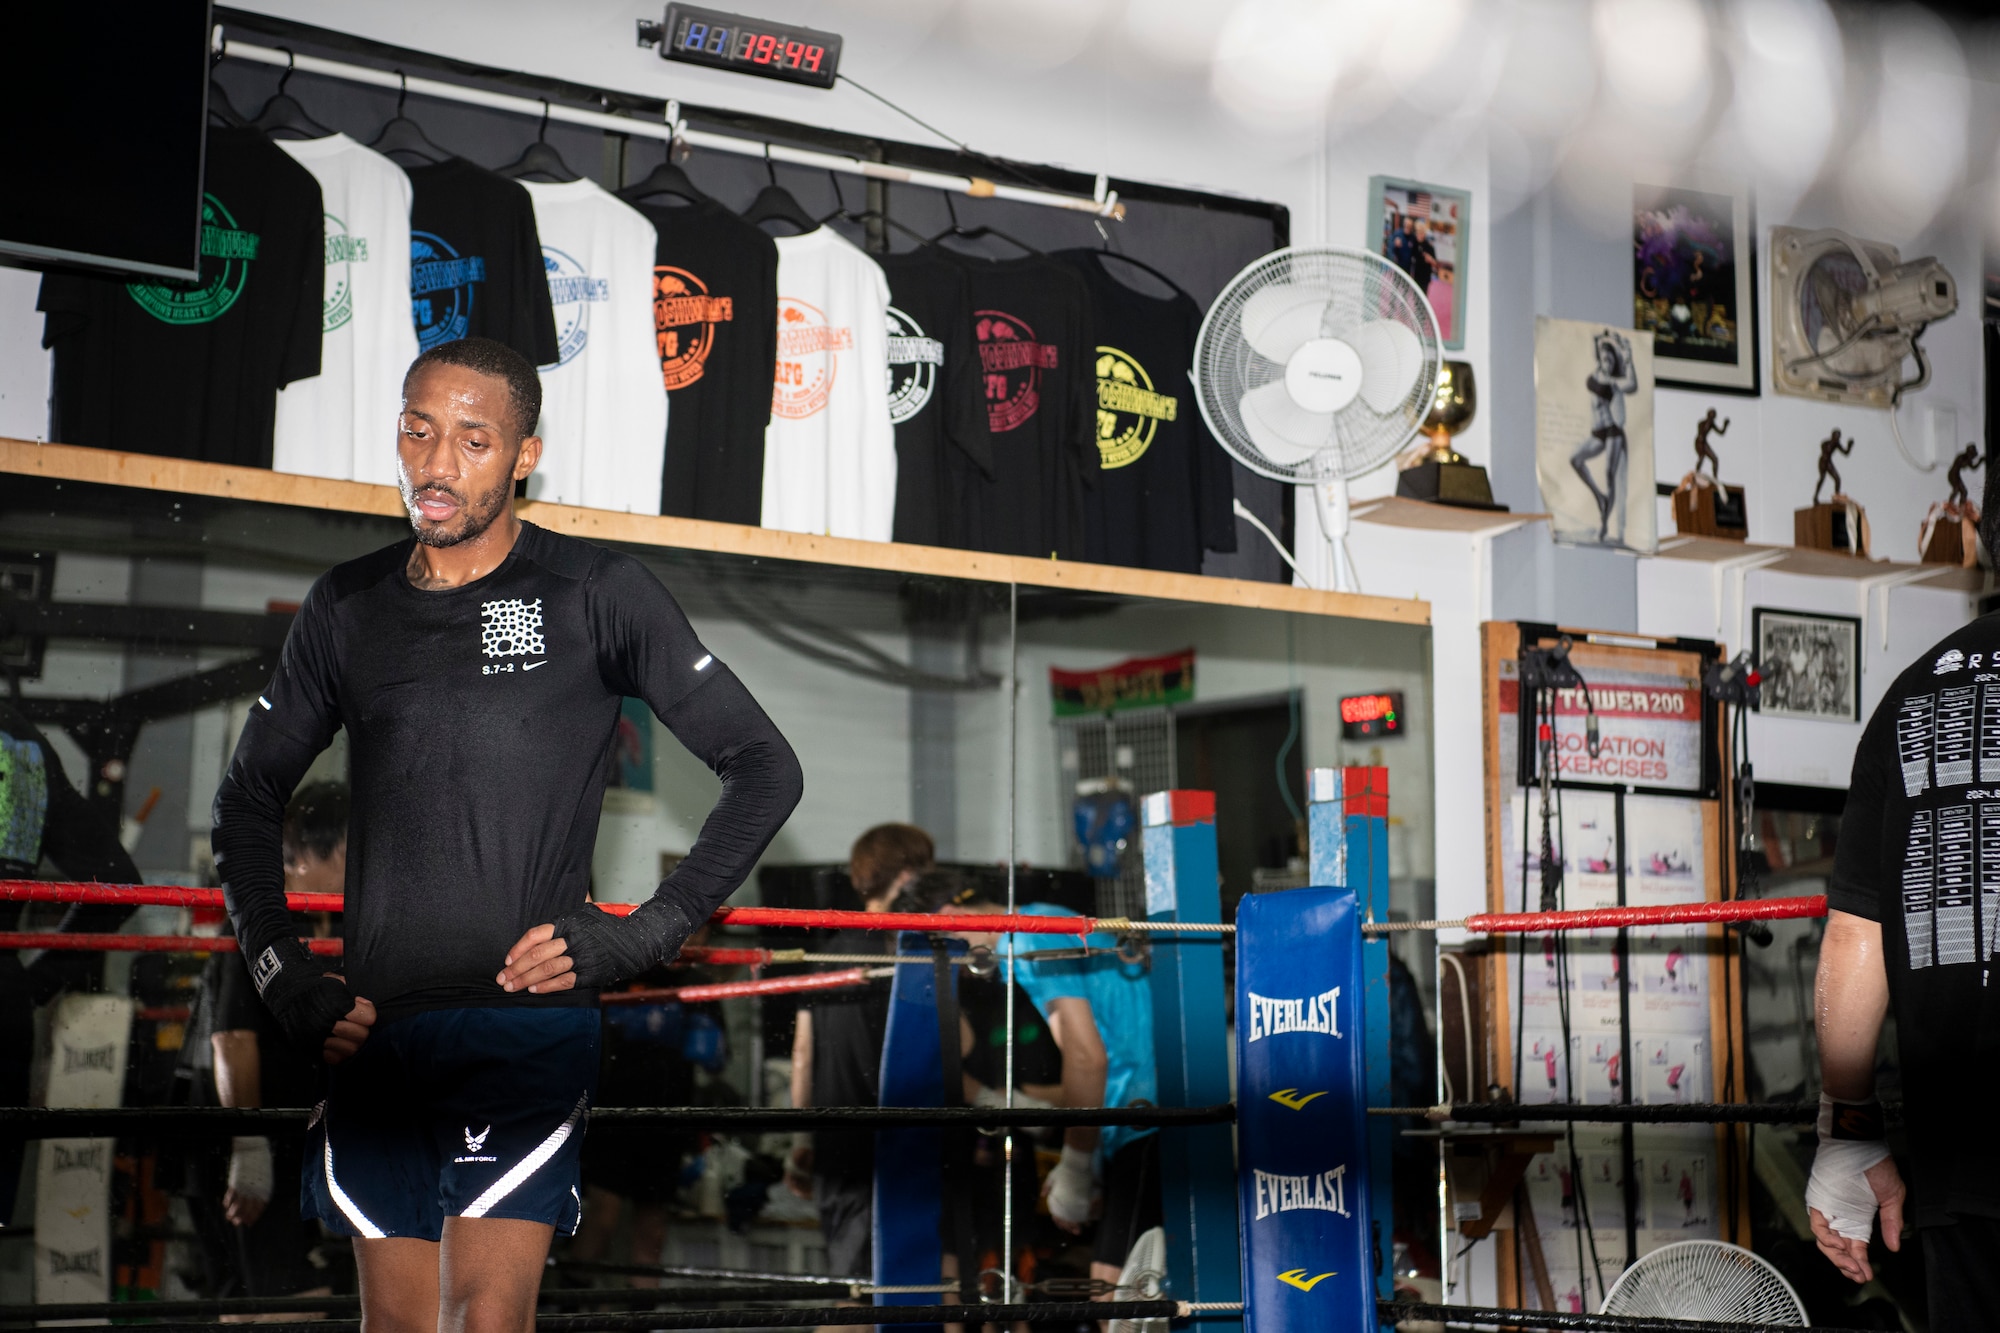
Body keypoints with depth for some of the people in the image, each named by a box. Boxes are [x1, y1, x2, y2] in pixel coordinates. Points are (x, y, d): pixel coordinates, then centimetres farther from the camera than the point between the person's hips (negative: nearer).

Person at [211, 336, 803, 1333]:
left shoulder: (596, 594, 1)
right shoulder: (350, 607, 12)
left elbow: (763, 771, 2)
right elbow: (248, 796, 24)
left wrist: (641, 936, -5)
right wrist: (281, 972, 11)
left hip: (531, 1020, -4)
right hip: (375, 1028, 4)